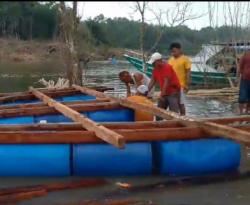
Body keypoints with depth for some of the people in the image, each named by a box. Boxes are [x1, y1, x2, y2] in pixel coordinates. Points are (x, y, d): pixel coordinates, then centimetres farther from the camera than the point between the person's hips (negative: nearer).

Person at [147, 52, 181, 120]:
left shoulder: (167, 67, -19)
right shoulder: (155, 69, 5)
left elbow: (166, 82, -23)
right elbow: (152, 82, 6)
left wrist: (161, 95, -24)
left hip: (173, 92, -8)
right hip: (164, 93, 8)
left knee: (173, 113, -12)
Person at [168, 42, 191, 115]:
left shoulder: (185, 59, -6)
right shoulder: (170, 60, 11)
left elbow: (188, 72, -9)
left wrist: (186, 85, -14)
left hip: (181, 86, -6)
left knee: (181, 104, 1)